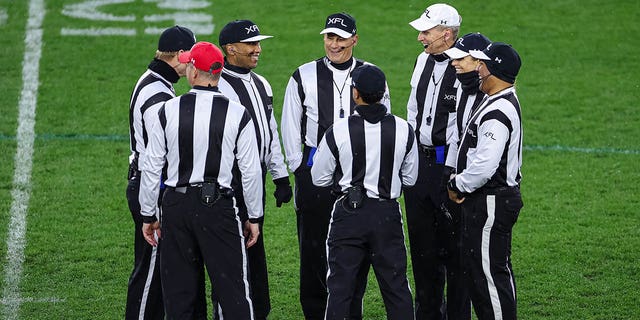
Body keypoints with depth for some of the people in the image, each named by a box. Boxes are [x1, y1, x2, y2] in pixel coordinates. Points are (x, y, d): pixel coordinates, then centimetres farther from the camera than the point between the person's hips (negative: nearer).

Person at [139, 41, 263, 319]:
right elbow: (250, 172, -2)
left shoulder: (169, 111, -2)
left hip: (176, 206, 2)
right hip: (219, 205, -1)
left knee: (178, 290, 9)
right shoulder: (238, 114, -5)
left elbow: (152, 168, 1)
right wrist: (254, 216, 9)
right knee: (232, 289, 0)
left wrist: (148, 215, 10)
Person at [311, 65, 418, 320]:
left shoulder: (337, 132, -12)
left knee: (340, 288, 6)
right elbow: (409, 178, 7)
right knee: (396, 287, 12)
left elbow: (319, 179, 0)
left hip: (349, 213, -2)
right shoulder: (403, 130, -6)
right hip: (388, 213, 2)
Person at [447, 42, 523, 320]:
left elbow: (485, 165, -28)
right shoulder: (505, 101, 12)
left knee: (489, 271, -5)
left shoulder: (497, 112, -23)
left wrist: (457, 186, -12)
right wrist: (460, 181, 9)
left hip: (491, 203, -11)